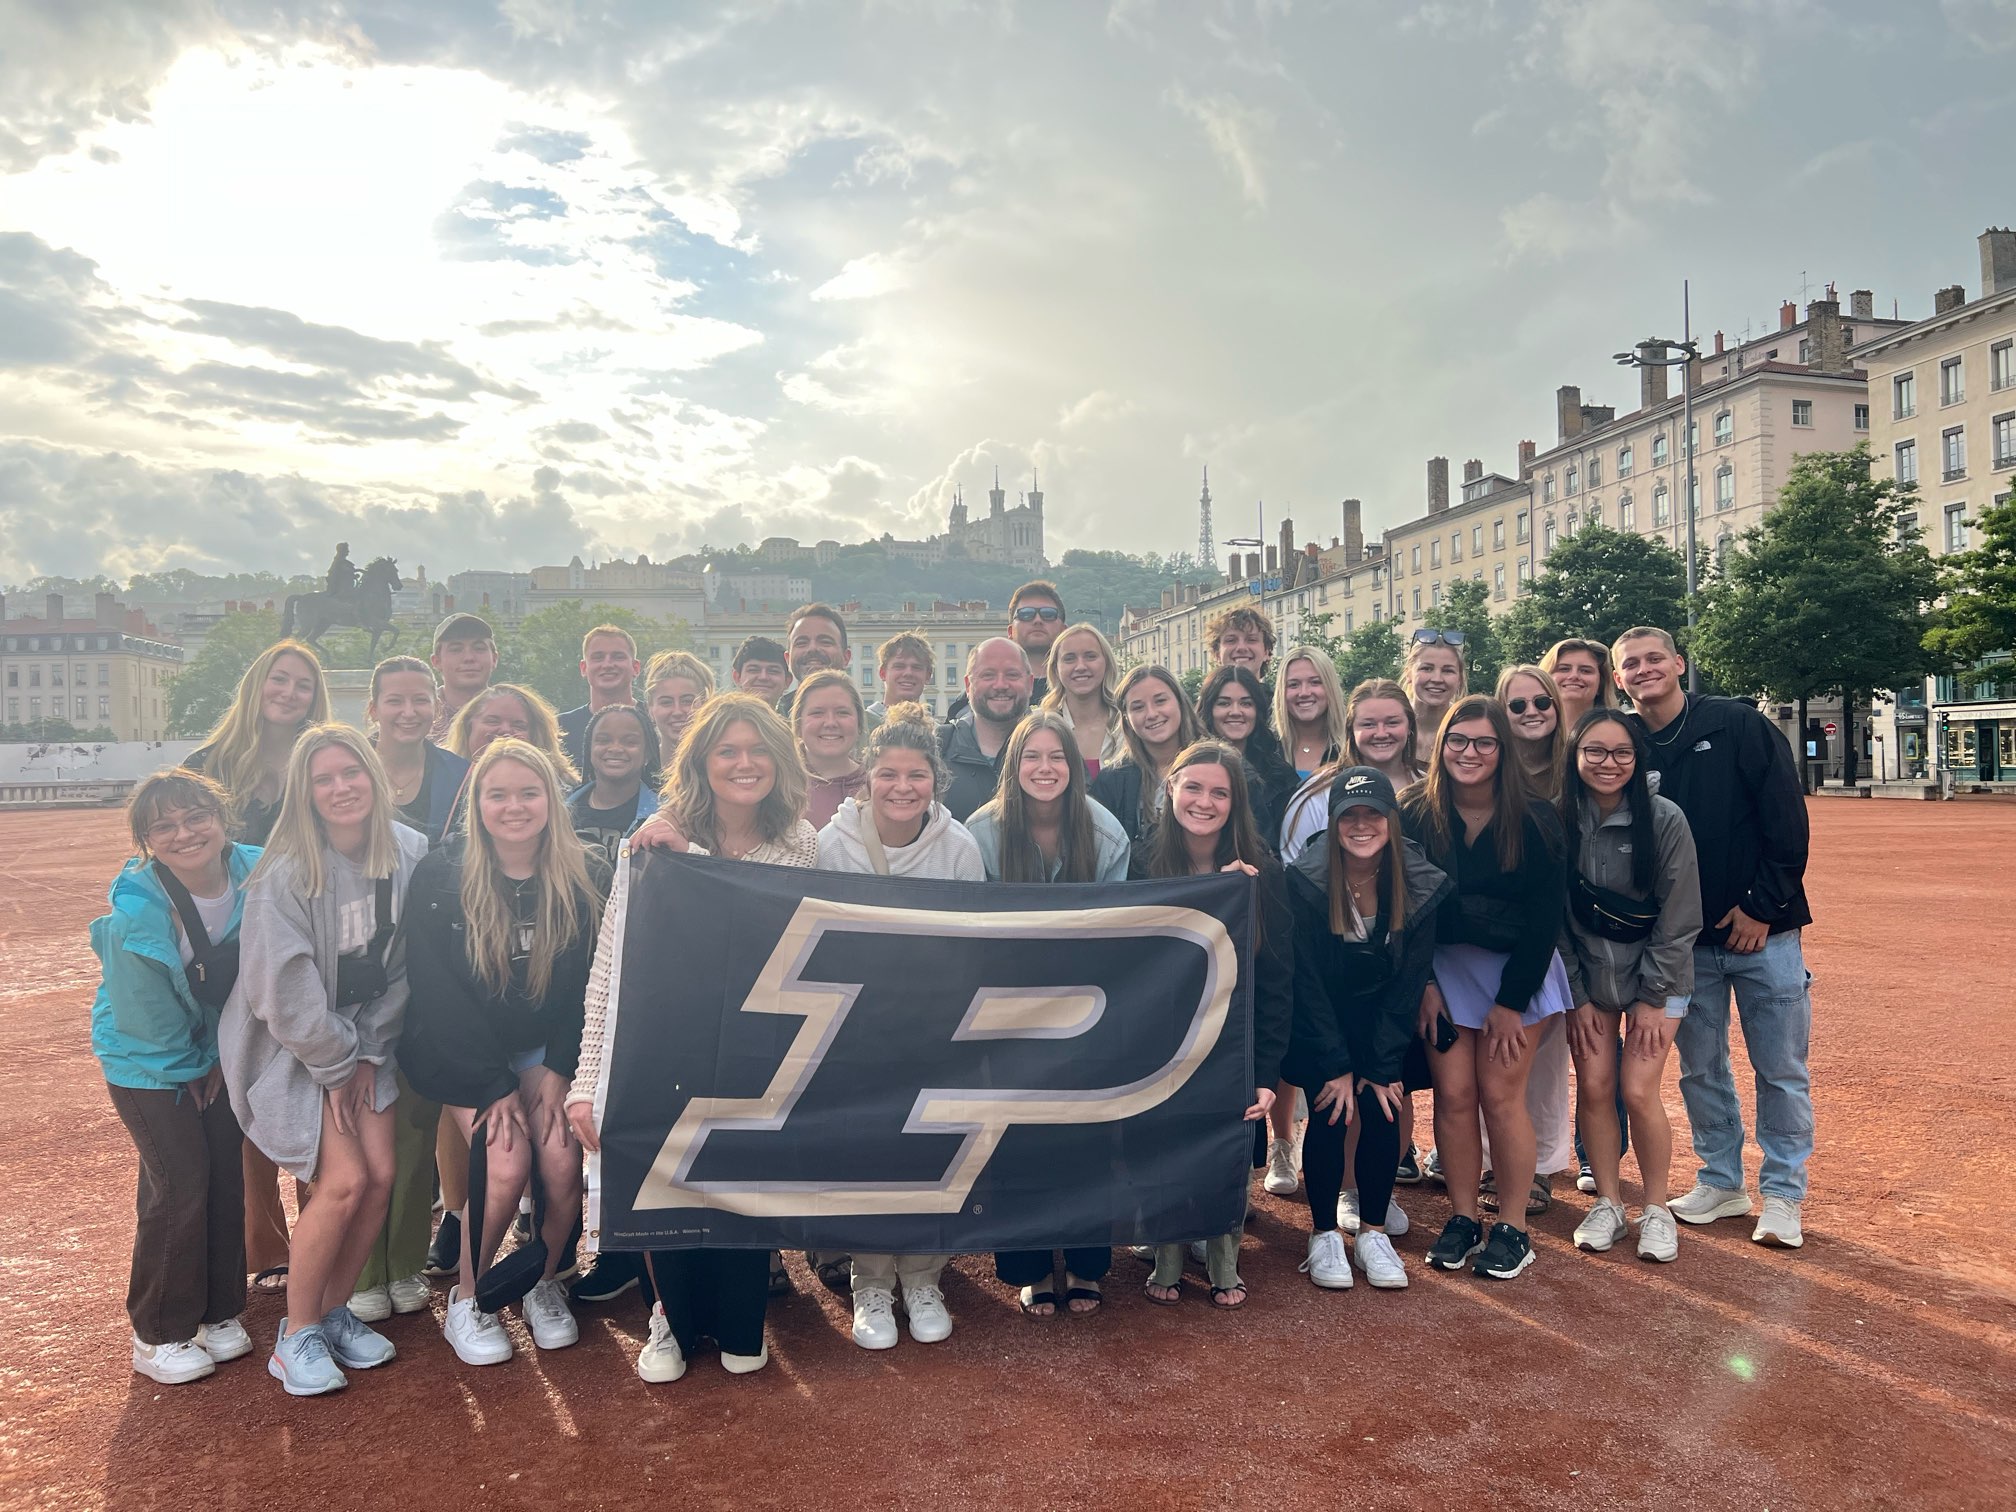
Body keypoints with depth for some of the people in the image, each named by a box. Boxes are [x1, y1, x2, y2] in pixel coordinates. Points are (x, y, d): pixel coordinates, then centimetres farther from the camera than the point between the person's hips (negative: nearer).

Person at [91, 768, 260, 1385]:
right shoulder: (134, 916, -28)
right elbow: (147, 1022, -17)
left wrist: (223, 1055, -2)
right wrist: (191, 1070, -5)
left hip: (218, 1052, 4)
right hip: (148, 1059, -4)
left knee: (227, 1174, 6)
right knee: (180, 1183, -6)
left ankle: (219, 1311, 24)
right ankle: (157, 1336, 12)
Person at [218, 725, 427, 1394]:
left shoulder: (408, 853, -8)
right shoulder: (285, 874, -22)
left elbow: (402, 967, -1)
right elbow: (285, 993, -19)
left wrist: (369, 1052, -3)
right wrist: (335, 1066, -11)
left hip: (363, 1041, 5)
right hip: (289, 1047, -5)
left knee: (381, 1174, -3)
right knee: (345, 1179, -14)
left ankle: (334, 1313, 19)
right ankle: (296, 1335, 7)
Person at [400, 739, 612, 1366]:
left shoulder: (587, 877, -7)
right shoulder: (439, 879, -13)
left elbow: (591, 982, -3)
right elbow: (437, 993, -13)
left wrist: (558, 1068, -12)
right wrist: (493, 1085, -17)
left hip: (546, 1047, 2)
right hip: (464, 1052, -2)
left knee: (563, 1159, -19)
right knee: (508, 1162, -21)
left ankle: (545, 1284, 10)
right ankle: (466, 1298, 4)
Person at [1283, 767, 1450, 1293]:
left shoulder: (1423, 885, -15)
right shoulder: (1305, 881, -21)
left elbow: (1409, 982, -10)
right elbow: (1307, 981, -17)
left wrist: (1384, 1065, -12)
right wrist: (1335, 1065, -17)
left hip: (1386, 1025, 2)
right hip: (1319, 1024, -2)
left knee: (1382, 1110, -9)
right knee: (1330, 1114, -11)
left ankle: (1374, 1233, 6)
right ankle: (1324, 1236, 3)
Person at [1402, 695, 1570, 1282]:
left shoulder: (1533, 821, -11)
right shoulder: (1415, 814, -7)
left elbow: (1545, 917, -8)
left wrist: (1510, 1002, -10)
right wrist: (1421, 984, -7)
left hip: (1514, 970, -1)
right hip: (1440, 969, 2)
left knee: (1500, 1096, -2)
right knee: (1453, 1095, 0)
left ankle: (1512, 1228, 10)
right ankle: (1462, 1218, 14)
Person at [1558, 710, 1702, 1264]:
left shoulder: (1664, 819, -15)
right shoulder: (1557, 821, -9)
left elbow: (1679, 918, -11)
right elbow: (1553, 918, -2)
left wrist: (1652, 998, -10)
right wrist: (1575, 997, -2)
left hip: (1655, 976, -2)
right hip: (1587, 975, 2)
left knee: (1638, 1092, -7)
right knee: (1593, 1088, 0)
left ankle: (1656, 1211, 13)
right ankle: (1607, 1205, 18)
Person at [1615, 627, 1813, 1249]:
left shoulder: (1740, 726, -7)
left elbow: (1787, 819, -8)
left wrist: (1762, 906, -11)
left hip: (1761, 929, -3)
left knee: (1781, 1069, 5)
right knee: (1699, 1069, 11)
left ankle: (1782, 1196, 19)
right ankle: (1722, 1183, 27)